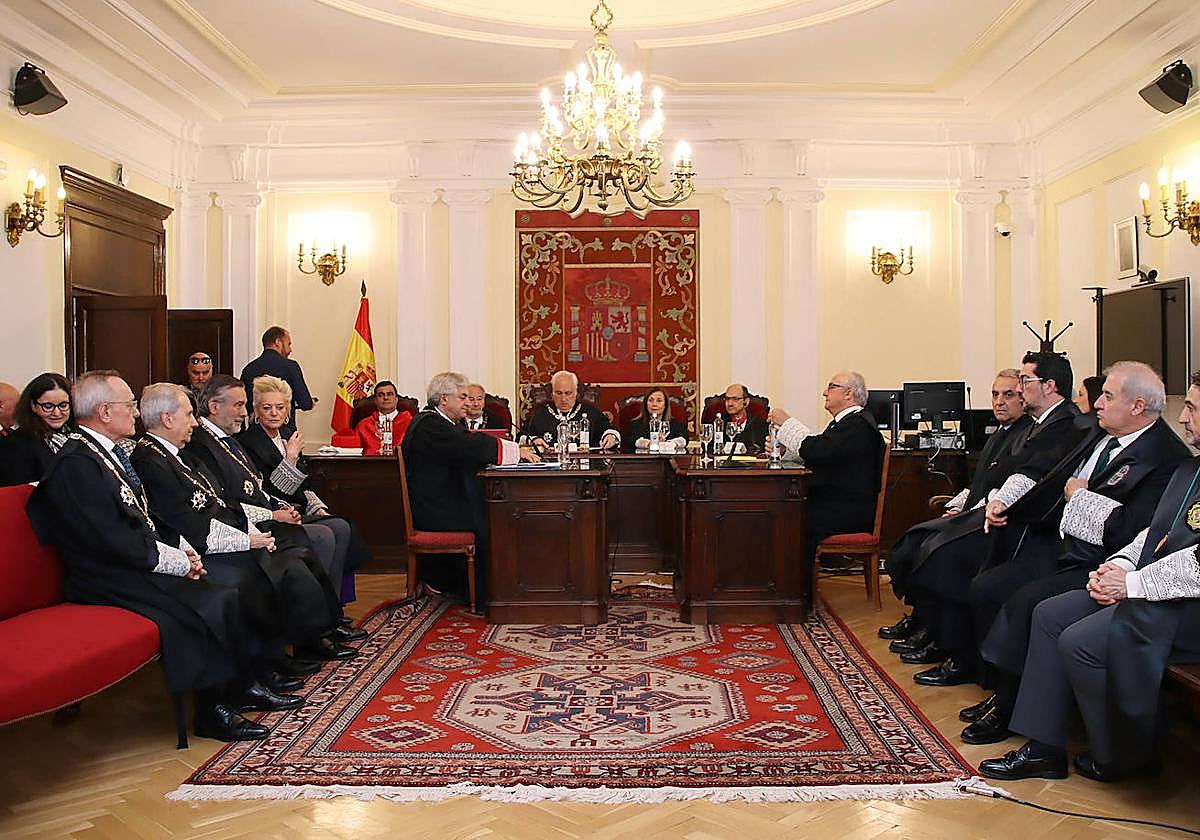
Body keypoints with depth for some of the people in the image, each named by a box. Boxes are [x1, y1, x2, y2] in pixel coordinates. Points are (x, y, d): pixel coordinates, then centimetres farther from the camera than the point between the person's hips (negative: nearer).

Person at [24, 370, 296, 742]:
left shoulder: (109, 453, 14)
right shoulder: (76, 464, -18)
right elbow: (117, 543, -23)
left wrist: (180, 546, 3)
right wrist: (179, 562, -14)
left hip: (138, 566, 10)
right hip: (112, 581, -10)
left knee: (233, 588, -3)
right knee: (214, 605, -22)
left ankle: (241, 687, 7)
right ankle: (212, 711, -7)